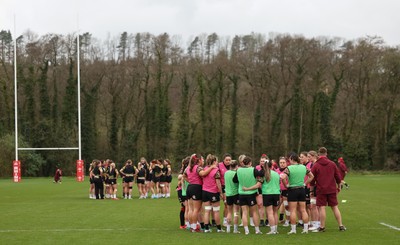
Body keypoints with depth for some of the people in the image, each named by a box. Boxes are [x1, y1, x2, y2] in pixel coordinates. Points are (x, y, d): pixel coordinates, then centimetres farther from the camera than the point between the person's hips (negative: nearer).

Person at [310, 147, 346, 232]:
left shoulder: (315, 166, -5)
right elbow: (338, 177, 6)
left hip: (321, 190, -3)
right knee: (335, 207, 9)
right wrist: (338, 187, 20)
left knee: (322, 207, 0)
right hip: (332, 189, 3)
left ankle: (322, 227, 0)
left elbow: (312, 179, -2)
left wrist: (311, 189, 10)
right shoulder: (332, 164, 4)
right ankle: (341, 226, 9)